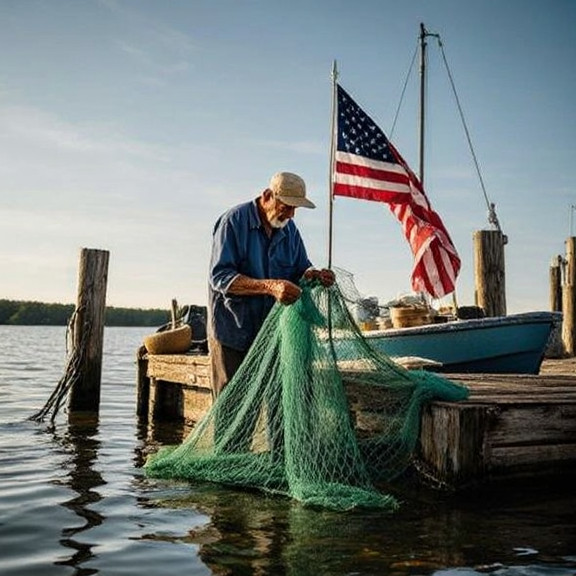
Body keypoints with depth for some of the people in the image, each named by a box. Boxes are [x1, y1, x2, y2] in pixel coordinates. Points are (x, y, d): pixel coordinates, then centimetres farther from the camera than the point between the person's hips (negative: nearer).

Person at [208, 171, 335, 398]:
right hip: (233, 331, -5)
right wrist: (270, 286, -30)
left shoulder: (289, 229, 7)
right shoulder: (234, 221, -12)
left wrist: (314, 275, -10)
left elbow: (300, 269, 16)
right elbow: (219, 276, -19)